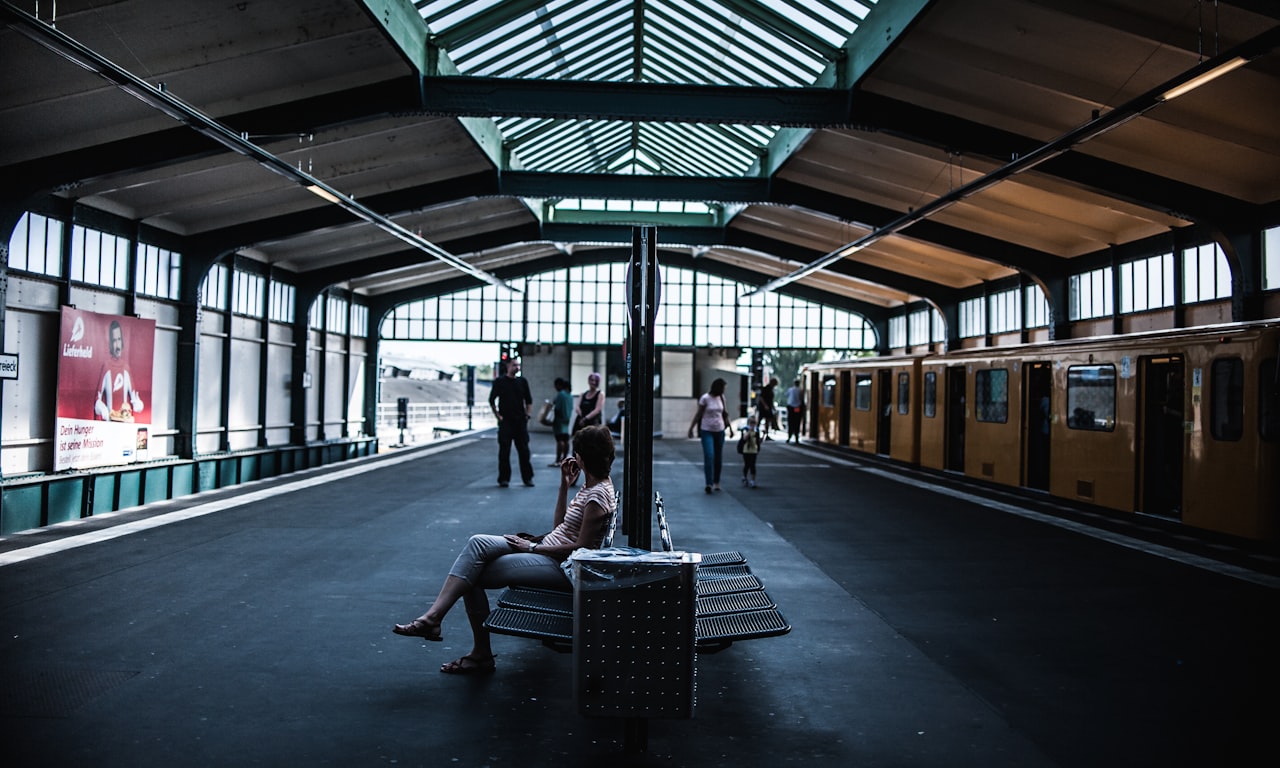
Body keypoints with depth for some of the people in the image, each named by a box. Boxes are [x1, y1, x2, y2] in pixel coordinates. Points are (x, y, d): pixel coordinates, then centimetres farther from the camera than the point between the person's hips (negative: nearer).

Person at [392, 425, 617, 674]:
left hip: (562, 567, -10)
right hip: (548, 550, 10)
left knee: (472, 575, -10)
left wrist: (533, 547, -12)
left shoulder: (599, 495, -15)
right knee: (478, 542, -11)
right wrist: (565, 484, 14)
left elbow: (582, 547, -19)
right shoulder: (590, 486, 15)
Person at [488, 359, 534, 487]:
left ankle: (528, 478, 10)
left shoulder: (522, 382, 11)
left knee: (524, 450, 3)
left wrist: (528, 414, 5)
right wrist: (497, 415, -4)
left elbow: (529, 400, 17)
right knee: (504, 451, -1)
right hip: (505, 422, -3)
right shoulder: (499, 381, 2)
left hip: (521, 422, 3)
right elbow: (492, 400, 3)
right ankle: (504, 479, 5)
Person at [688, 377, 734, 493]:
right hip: (707, 431, -5)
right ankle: (709, 484, -16)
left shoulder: (721, 397, 5)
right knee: (709, 456, -14)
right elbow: (698, 414, -4)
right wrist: (691, 428, -5)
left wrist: (730, 428, 15)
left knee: (718, 458, 8)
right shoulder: (705, 398, -10)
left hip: (719, 431, 5)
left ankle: (716, 483, 18)